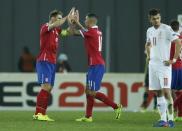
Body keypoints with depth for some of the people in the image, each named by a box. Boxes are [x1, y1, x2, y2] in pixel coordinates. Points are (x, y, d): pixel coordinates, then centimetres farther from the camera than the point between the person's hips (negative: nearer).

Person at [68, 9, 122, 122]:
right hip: (95, 65, 10)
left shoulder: (91, 31, -15)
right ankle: (88, 116, 14)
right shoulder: (97, 31, 12)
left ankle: (116, 106, -9)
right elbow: (85, 31, 33)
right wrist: (77, 22, 34)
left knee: (93, 92, -10)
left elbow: (74, 32, -7)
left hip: (96, 65, -10)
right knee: (89, 91, 12)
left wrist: (71, 22, 9)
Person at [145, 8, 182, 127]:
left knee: (166, 91, -14)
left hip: (164, 64, -7)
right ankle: (163, 119, 7)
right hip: (153, 64, 7)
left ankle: (171, 119, -10)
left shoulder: (166, 29, -9)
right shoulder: (149, 31, 13)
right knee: (158, 93, 5)